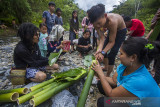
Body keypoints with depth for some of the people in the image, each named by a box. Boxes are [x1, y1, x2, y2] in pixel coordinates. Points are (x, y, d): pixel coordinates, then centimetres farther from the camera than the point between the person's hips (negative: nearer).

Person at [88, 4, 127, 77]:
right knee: (103, 49, 7)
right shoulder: (96, 23, -25)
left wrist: (102, 53, -45)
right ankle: (106, 67, 31)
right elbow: (102, 38, -24)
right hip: (111, 30, 6)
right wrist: (99, 50, -42)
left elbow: (112, 42, -33)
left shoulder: (112, 21, -42)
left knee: (111, 54, -12)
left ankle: (107, 76, 5)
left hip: (121, 31, -6)